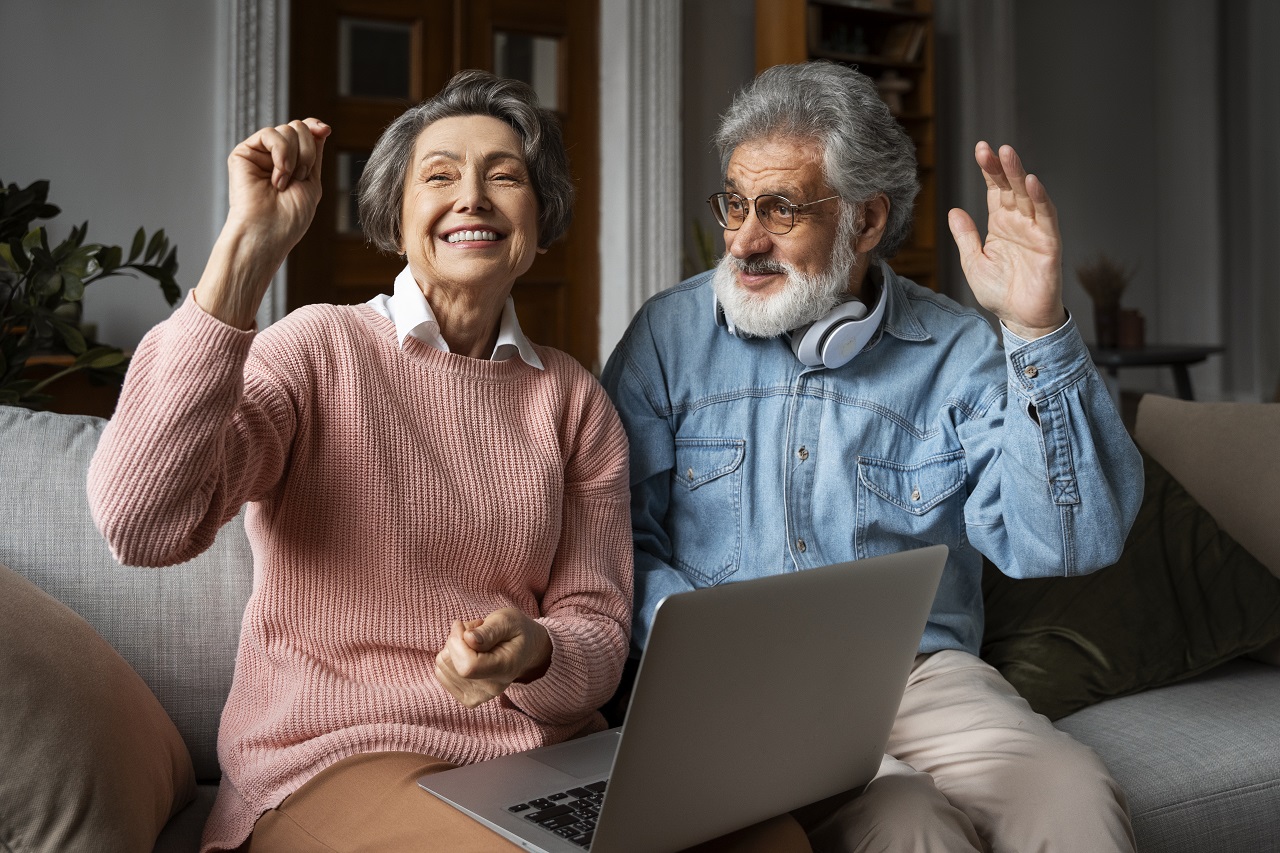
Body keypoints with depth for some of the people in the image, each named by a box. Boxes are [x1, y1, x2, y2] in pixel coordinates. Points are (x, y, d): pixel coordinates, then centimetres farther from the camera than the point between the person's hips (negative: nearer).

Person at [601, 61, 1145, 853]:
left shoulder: (955, 352, 3)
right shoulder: (670, 335, 5)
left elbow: (1065, 543, -8)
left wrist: (1038, 333, -17)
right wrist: (709, 647, -15)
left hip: (921, 674, 2)